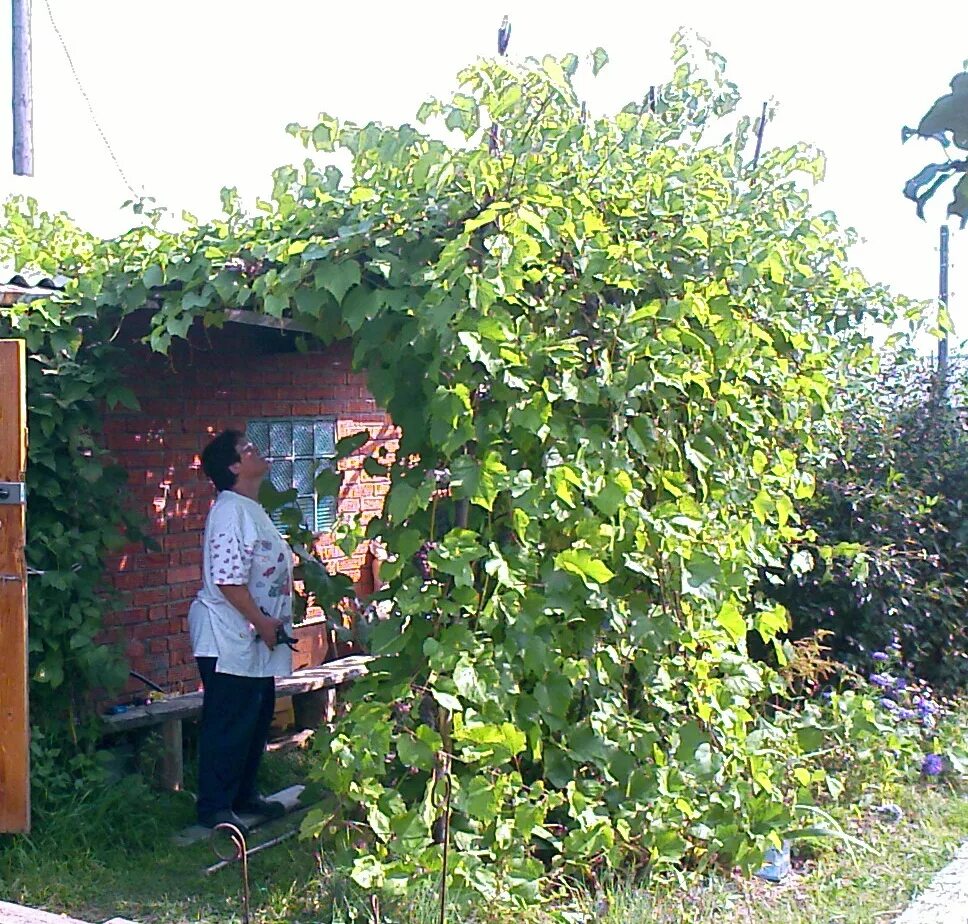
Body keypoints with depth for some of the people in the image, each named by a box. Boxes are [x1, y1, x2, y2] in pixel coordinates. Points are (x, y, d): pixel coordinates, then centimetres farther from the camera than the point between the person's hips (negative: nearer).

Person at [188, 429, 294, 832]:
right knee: (228, 724, -2)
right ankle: (214, 807, 8)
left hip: (255, 639, 10)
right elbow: (228, 581, -25)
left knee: (257, 718, 17)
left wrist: (272, 624, 17)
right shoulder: (230, 512, -19)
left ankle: (244, 794, 30)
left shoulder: (252, 510, 14)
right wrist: (262, 623, -19)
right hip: (229, 638, -10)